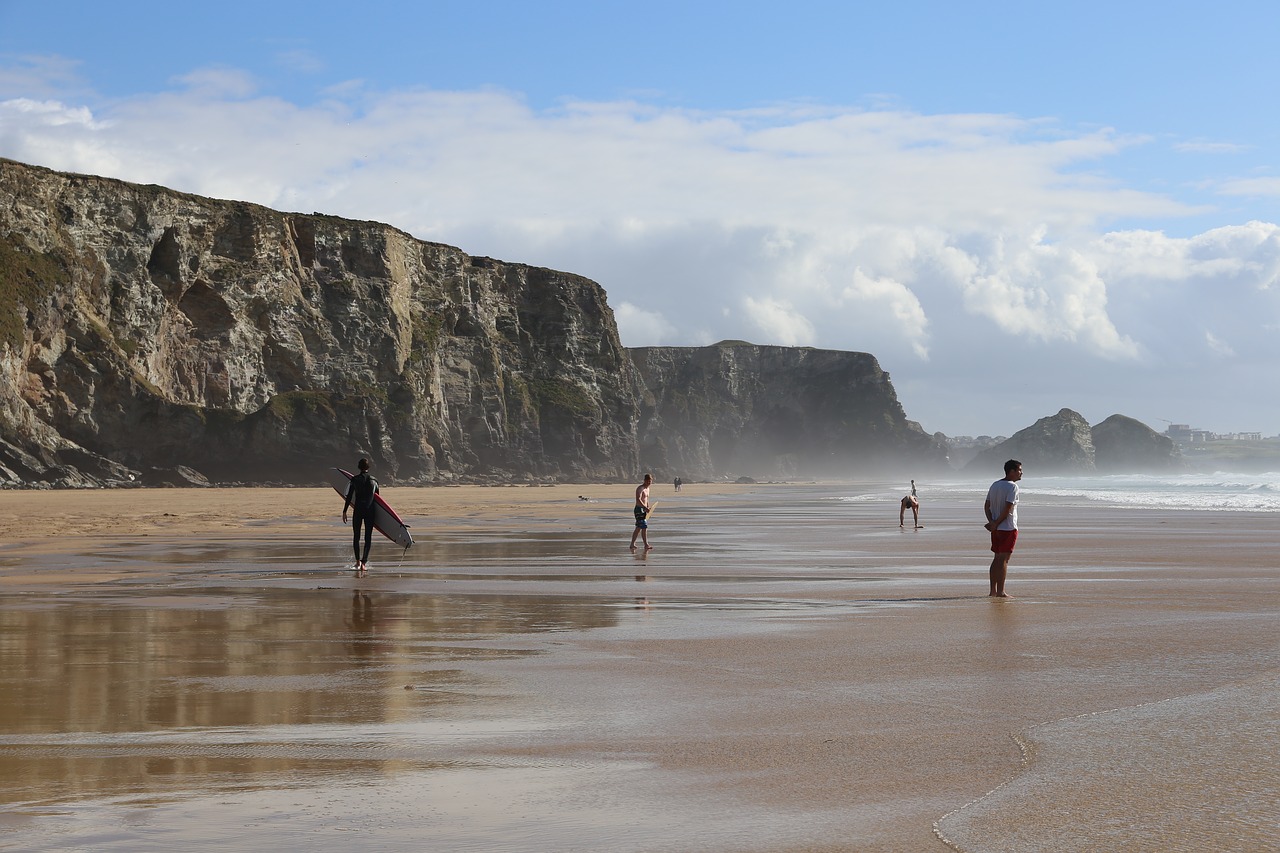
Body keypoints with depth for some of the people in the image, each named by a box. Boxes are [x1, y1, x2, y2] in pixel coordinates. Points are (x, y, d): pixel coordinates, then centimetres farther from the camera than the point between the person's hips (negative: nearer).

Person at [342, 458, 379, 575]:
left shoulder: (355, 479, -3)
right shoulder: (374, 480, 4)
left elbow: (349, 497, -4)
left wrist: (344, 511, 1)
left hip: (358, 510, -1)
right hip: (370, 511, 1)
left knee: (356, 536, 12)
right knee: (368, 537, 3)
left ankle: (358, 561, 9)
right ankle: (364, 562, -8)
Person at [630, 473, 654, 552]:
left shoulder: (647, 489, 17)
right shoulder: (640, 488, -13)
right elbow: (638, 500, -26)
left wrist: (648, 509, 19)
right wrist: (645, 508, -33)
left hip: (644, 510, 10)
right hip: (639, 509, -10)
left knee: (639, 528, 11)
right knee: (644, 527, -12)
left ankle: (632, 544, 17)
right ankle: (646, 545, -11)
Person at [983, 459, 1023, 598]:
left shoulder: (994, 485, 12)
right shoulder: (1012, 487, -13)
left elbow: (987, 506, 9)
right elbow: (1008, 509, -19)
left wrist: (991, 522, -2)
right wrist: (995, 524, -13)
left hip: (997, 529, 8)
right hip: (1009, 528, -8)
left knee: (997, 558, 14)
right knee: (1003, 559, -6)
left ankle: (993, 590, 15)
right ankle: (1000, 592, -7)